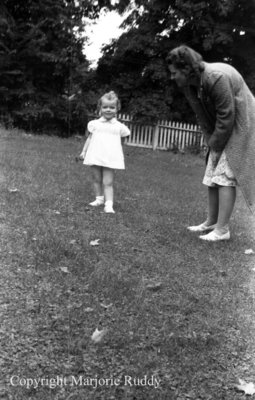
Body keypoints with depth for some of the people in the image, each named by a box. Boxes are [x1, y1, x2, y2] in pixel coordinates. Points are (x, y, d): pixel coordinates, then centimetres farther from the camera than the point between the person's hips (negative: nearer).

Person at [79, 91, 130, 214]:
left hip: (111, 159, -2)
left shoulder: (119, 127, 5)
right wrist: (84, 151, 6)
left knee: (108, 183, -6)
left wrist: (119, 155, 12)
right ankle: (99, 198, 29)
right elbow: (89, 138, 11)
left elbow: (121, 141, 14)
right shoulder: (95, 124, 6)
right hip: (95, 157, 2)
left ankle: (109, 205, -8)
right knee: (97, 179, 13)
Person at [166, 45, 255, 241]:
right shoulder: (189, 85, -5)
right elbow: (203, 117, 2)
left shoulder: (217, 77, -30)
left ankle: (222, 230, -8)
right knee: (213, 175, 9)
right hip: (219, 132, 8)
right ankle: (211, 222, 19)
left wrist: (215, 145, -16)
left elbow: (226, 117, -25)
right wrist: (211, 142, -6)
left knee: (225, 175, -13)